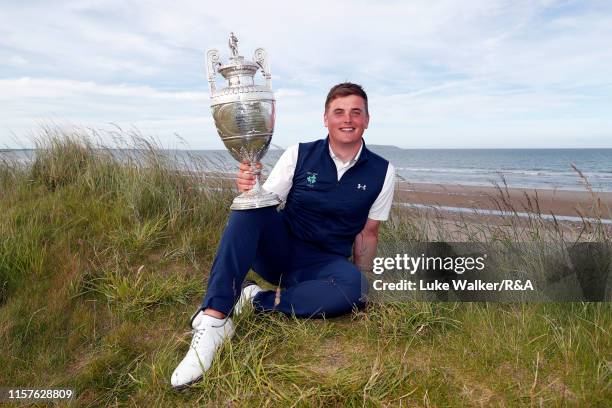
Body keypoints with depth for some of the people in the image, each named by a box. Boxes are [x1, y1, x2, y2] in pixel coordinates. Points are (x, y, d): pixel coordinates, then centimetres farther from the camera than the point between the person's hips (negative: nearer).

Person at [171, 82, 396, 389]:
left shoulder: (382, 172, 0)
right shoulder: (298, 155, -3)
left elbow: (368, 233, 6)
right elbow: (264, 204, -6)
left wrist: (359, 282, -3)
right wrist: (250, 189, -29)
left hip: (325, 264, 1)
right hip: (280, 250, 0)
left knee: (355, 287, -34)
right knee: (251, 206, -30)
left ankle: (257, 300, -19)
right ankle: (213, 320, -34)